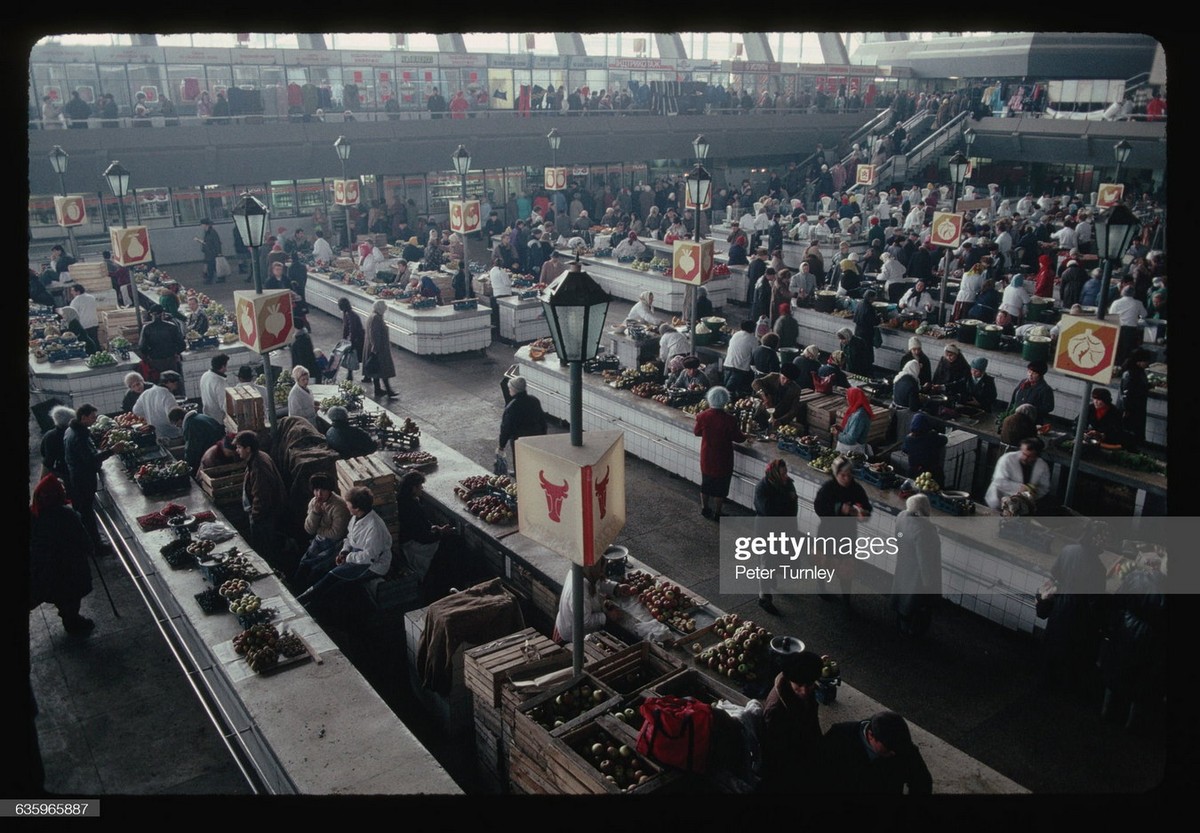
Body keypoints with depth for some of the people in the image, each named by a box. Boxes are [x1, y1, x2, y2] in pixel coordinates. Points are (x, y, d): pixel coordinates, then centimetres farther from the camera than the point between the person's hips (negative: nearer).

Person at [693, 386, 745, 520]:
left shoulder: (703, 416, -14)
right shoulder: (729, 419, -24)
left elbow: (696, 432, 3)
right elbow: (738, 438, -12)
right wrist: (745, 436, 11)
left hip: (707, 457, 3)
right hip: (722, 459, -3)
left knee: (706, 483, 22)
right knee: (720, 486, 12)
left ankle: (704, 508, 34)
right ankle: (717, 513, 22)